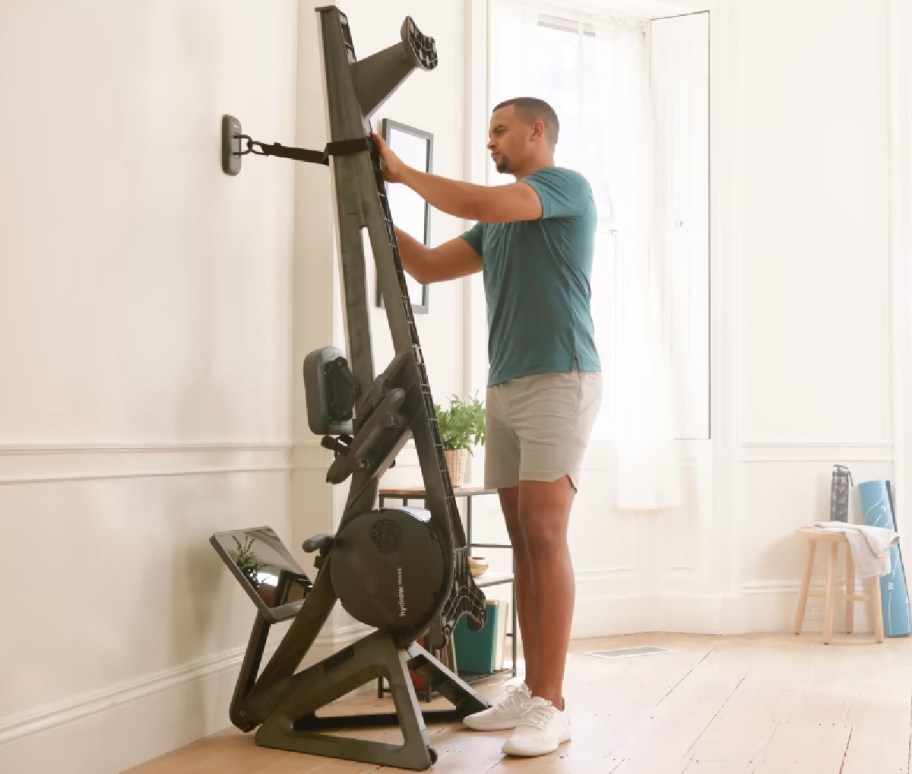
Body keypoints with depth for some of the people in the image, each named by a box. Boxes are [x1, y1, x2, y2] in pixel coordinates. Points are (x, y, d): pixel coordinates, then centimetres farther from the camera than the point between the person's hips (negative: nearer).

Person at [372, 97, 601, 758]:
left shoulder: (568, 185, -1)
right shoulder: (497, 223, 23)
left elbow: (480, 203, -18)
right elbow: (428, 266, 21)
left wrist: (403, 172, -6)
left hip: (559, 380, -8)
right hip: (504, 387, 8)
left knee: (545, 536, -13)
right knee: (523, 542, 5)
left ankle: (552, 705, -10)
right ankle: (532, 692, 11)